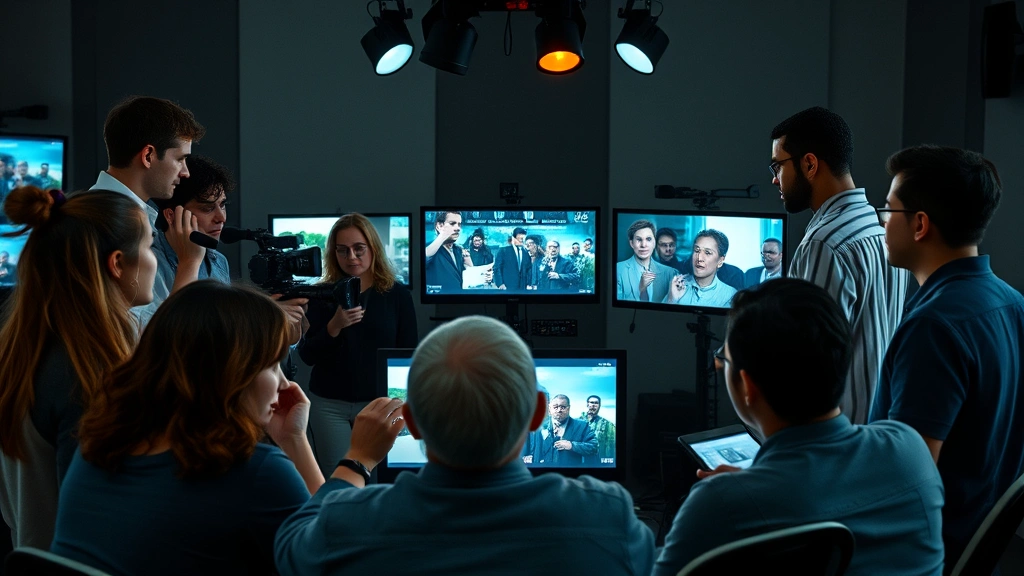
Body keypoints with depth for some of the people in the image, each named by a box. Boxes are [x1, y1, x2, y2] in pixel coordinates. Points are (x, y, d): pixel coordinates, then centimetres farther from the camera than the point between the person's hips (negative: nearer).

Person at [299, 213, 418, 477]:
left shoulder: (397, 294, 0)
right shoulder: (322, 295, 1)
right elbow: (307, 356, -3)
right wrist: (335, 326, -19)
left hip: (380, 404, 0)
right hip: (328, 404, 0)